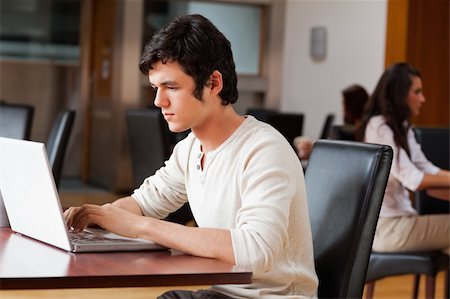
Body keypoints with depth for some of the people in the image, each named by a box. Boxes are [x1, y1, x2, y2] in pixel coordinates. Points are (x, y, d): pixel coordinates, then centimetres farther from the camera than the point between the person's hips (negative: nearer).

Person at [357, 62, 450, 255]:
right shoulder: (378, 127, -12)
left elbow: (427, 170, 11)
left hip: (400, 218, 8)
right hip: (385, 226, -8)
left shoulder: (402, 127, 17)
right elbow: (413, 180, -17)